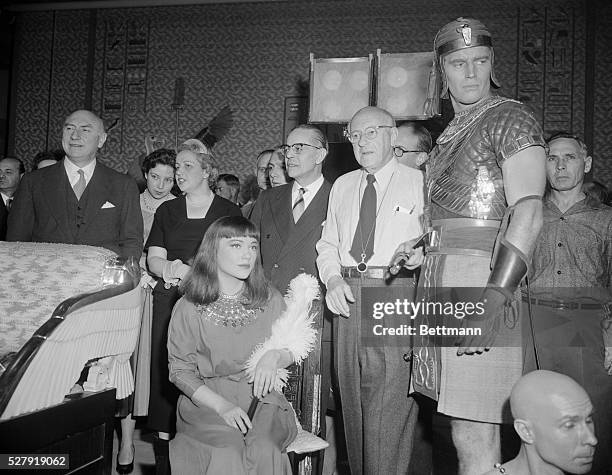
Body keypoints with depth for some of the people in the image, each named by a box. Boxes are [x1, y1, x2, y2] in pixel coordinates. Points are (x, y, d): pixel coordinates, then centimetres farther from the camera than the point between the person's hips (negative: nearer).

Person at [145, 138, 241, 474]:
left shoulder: (228, 211, 6)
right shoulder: (167, 211, 16)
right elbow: (153, 259, 9)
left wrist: (188, 271, -14)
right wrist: (169, 268, -14)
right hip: (169, 299, 3)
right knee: (165, 367, -1)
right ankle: (164, 436, 9)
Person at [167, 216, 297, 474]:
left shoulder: (270, 299, 7)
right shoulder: (188, 308, 0)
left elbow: (293, 351, 14)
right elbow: (180, 370, -2)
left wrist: (275, 356, -11)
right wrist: (221, 405, -16)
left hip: (261, 398, 2)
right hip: (207, 401, -1)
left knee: (263, 448, -27)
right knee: (228, 451, -30)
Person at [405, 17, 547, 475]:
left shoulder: (511, 118, -3)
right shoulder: (451, 133, 21)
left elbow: (528, 212, -15)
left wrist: (496, 297, -24)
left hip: (480, 276, -8)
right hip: (440, 277, 8)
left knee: (474, 438, -5)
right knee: (465, 433, 13)